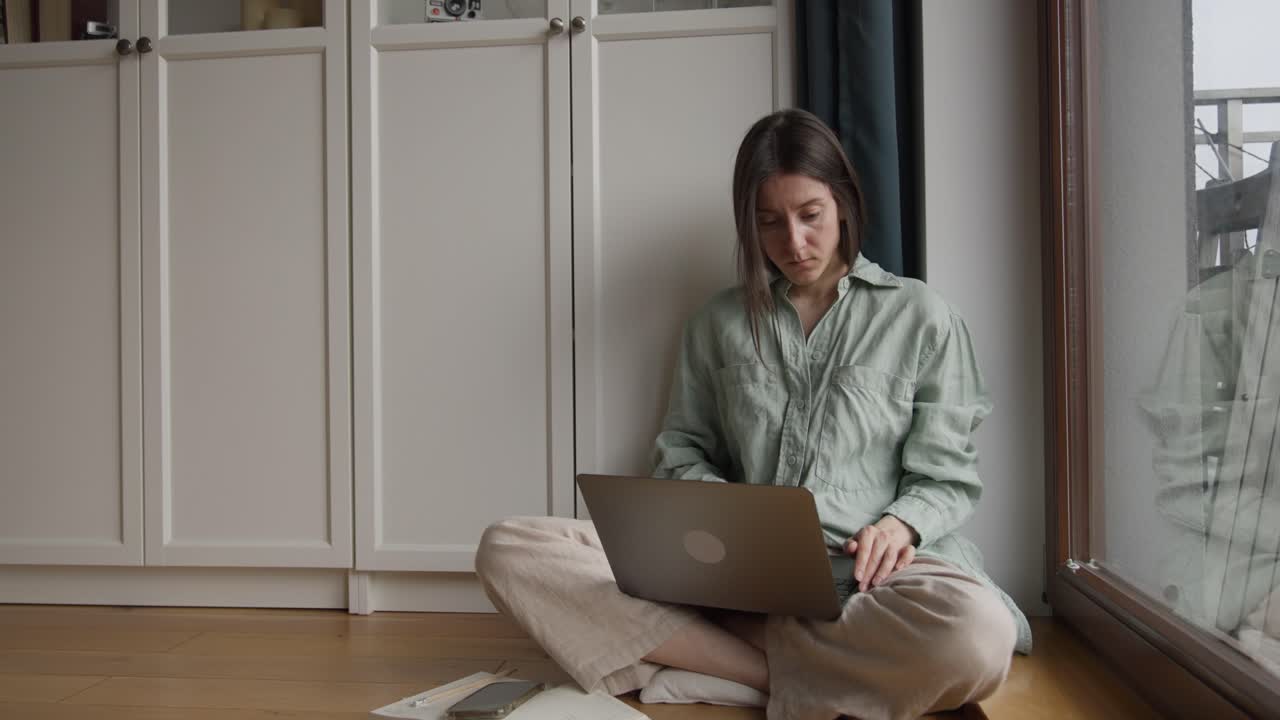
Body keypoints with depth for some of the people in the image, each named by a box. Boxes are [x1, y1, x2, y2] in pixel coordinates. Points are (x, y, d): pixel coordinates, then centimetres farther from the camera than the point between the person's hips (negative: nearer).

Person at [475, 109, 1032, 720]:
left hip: (863, 566, -1)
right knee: (508, 549, -19)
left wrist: (899, 524, -14)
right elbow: (680, 452, 17)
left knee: (977, 634, -39)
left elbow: (944, 475, 8)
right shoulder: (719, 322, 16)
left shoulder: (922, 319, 9)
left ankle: (708, 657, -20)